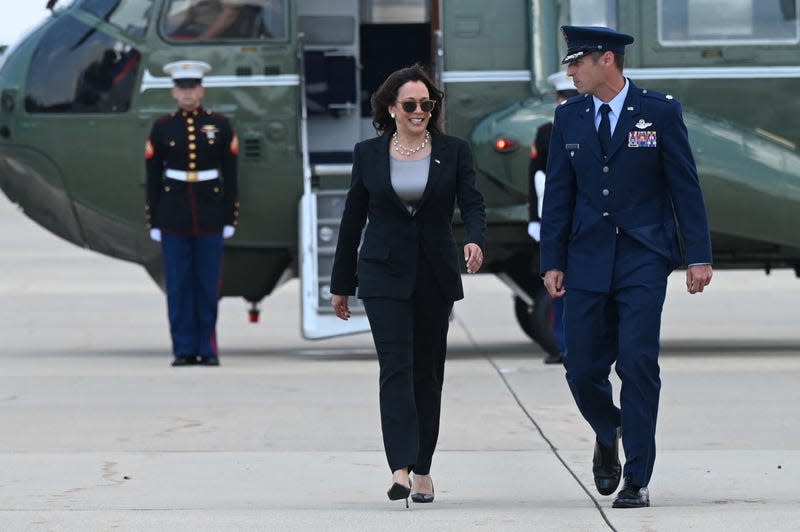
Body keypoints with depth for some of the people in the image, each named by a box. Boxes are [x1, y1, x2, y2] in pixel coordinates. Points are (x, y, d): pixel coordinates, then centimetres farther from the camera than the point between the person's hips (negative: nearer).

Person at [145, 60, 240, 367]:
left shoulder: (219, 126, 3)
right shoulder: (162, 128, 3)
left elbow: (231, 176, 4)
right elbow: (153, 178, 4)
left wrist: (230, 218, -1)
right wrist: (153, 223, 0)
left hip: (210, 215, 0)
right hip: (173, 215, 0)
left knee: (208, 284, 1)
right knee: (178, 285, 0)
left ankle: (207, 350, 8)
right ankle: (184, 350, 5)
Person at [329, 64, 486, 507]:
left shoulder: (454, 152, 4)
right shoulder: (369, 154, 4)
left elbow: (472, 204, -5)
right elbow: (352, 219, 8)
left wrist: (475, 239, -28)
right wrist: (341, 284, 10)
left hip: (435, 277, 2)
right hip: (384, 275, -1)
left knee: (427, 372, 8)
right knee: (396, 368, -13)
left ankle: (422, 469, 18)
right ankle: (401, 469, -23)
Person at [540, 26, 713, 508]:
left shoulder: (660, 112, -2)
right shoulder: (569, 118, 8)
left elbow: (686, 186, -2)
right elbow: (559, 193, 10)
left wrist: (699, 256, -6)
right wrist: (554, 261, 4)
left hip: (643, 259, -4)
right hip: (588, 260, 4)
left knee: (638, 364, -10)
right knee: (583, 369, 2)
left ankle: (637, 481, -4)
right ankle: (609, 434, 34)